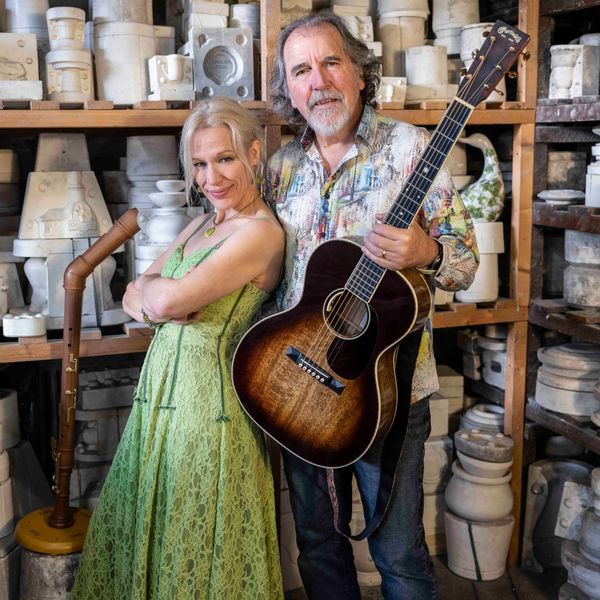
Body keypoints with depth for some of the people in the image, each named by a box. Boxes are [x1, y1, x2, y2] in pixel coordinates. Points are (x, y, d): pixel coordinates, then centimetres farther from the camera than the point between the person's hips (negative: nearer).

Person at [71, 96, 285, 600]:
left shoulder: (261, 232, -15)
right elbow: (133, 299, 13)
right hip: (161, 389, 8)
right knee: (149, 534, 20)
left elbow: (171, 299, -24)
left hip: (209, 398, -8)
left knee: (198, 553, 7)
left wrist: (148, 287, -2)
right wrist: (156, 307, -10)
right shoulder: (204, 224, 13)